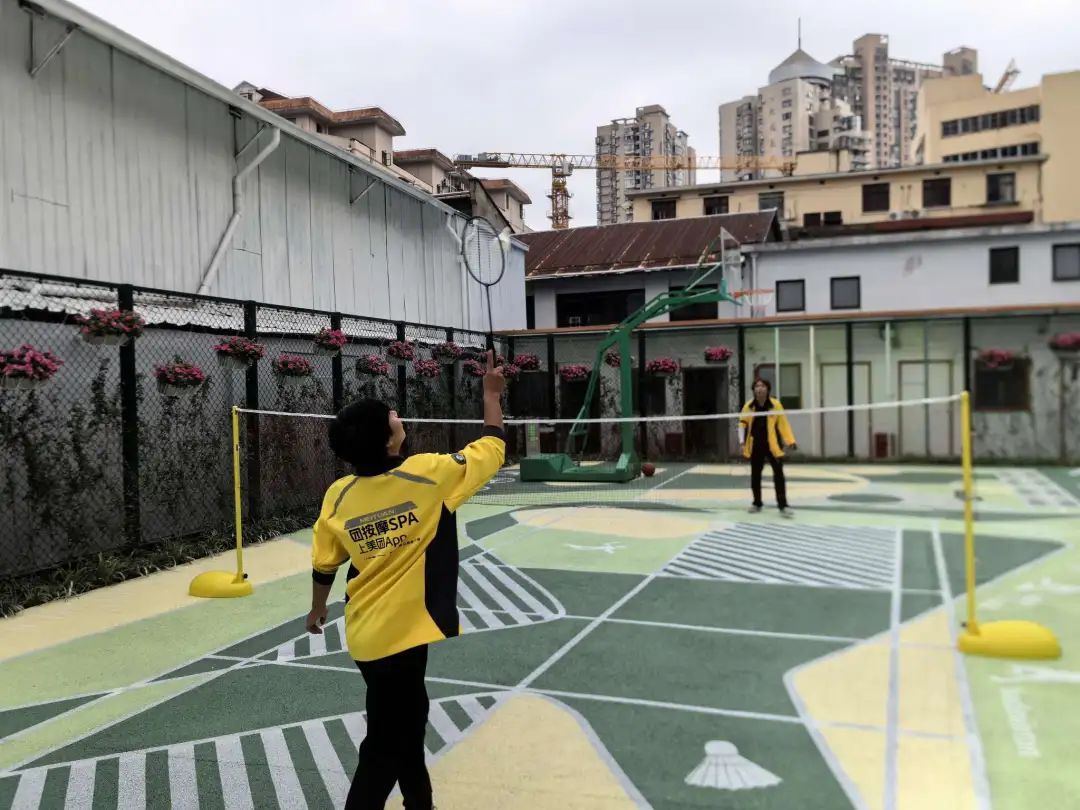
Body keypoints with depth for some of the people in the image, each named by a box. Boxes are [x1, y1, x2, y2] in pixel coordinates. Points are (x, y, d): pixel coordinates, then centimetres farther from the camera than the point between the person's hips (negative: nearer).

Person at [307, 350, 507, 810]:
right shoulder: (429, 474, -20)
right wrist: (492, 393, 6)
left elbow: (324, 566, 5)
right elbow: (493, 448, -7)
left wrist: (317, 610, 23)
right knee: (384, 748, 5)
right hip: (401, 634, -6)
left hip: (369, 633, 6)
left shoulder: (338, 496, -7)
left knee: (407, 721, 26)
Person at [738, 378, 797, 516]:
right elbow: (743, 423, 8)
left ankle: (783, 505, -1)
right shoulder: (749, 406, -1)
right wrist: (742, 441, 2)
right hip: (755, 446, 3)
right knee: (755, 476, 11)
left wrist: (790, 441, -10)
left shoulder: (775, 404, -8)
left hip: (772, 445, -3)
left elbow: (783, 424, -6)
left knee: (778, 475, -6)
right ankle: (757, 503, 25)